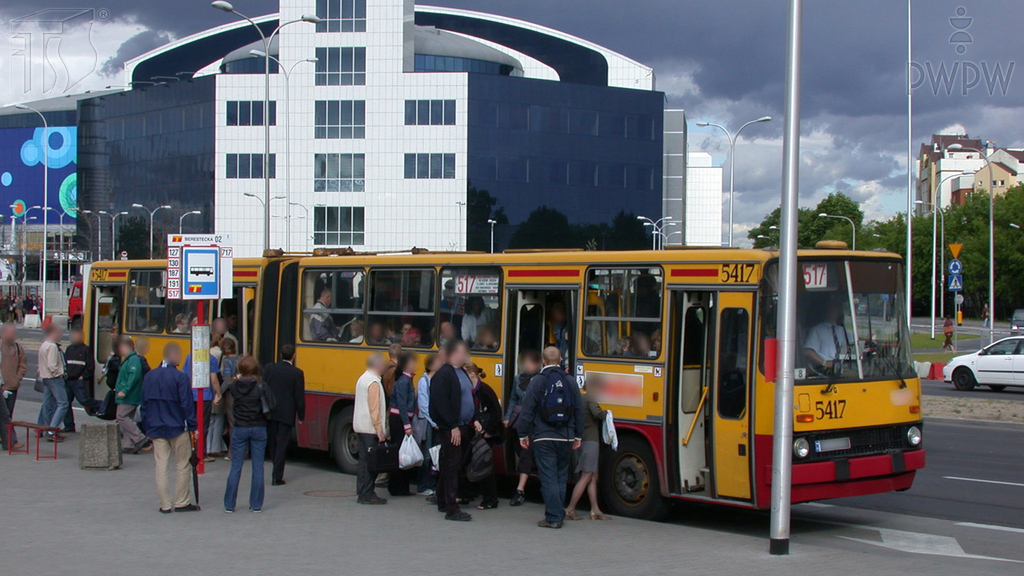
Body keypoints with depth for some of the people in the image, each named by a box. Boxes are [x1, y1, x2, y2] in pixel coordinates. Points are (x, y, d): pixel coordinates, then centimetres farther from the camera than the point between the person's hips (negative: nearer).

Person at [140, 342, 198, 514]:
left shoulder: (149, 376, 6)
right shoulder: (180, 377, -12)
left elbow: (144, 404, 10)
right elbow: (187, 405, -12)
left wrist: (148, 428, 17)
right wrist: (192, 427, -5)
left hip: (156, 429, 5)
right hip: (177, 428, -5)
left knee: (161, 466, 6)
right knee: (182, 465, 7)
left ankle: (165, 504, 8)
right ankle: (181, 503, 10)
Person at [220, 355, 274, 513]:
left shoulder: (234, 386, -4)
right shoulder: (261, 387, -10)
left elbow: (223, 391, 17)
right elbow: (271, 405, -13)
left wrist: (236, 380, 19)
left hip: (239, 429, 1)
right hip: (258, 429, -1)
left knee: (235, 467, 8)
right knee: (258, 467, 6)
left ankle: (229, 504, 9)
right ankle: (256, 504, 9)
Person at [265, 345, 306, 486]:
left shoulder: (270, 368, 0)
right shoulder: (297, 373, -8)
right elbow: (299, 397, -6)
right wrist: (301, 416, 4)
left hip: (270, 412, 3)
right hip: (286, 414, -3)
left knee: (271, 443, 17)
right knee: (281, 445, 0)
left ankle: (277, 471, 26)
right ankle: (277, 477, -3)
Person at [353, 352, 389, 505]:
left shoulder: (363, 378, 15)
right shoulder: (373, 382, -15)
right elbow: (374, 408, -19)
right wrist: (379, 429, -19)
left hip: (361, 427, 10)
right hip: (370, 428, -10)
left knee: (364, 460, 12)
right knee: (370, 462, -6)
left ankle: (361, 492, 15)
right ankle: (367, 494, -4)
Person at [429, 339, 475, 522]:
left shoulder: (463, 372, 15)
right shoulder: (443, 375, -14)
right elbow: (441, 403, -19)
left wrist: (474, 419, 15)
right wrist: (453, 426, -20)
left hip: (462, 427, 9)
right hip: (450, 429, -9)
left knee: (449, 466, 16)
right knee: (451, 466, -8)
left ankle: (443, 502, 25)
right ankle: (451, 509, -7)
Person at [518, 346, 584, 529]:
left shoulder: (537, 381, -6)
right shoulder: (570, 382, 5)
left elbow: (527, 410, -7)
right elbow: (579, 411, 8)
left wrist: (523, 434, 2)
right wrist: (578, 436, 16)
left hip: (543, 438, -4)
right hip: (565, 438, 4)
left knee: (548, 478, -2)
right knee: (561, 478, 13)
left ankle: (553, 517, -5)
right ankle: (558, 515, 18)